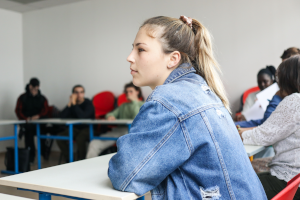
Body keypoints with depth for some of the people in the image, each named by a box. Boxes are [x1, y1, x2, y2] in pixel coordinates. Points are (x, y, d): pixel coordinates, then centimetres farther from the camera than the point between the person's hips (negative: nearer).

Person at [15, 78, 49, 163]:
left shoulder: (42, 98, 13)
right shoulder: (23, 98, 9)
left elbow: (45, 110, 3)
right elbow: (18, 110, 3)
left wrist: (38, 116, -17)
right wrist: (25, 118, -14)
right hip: (26, 123, -1)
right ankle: (30, 156, -14)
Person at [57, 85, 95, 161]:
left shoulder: (88, 103, -9)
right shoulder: (72, 103, 4)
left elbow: (83, 116, -28)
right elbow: (62, 117, -8)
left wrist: (74, 104, -22)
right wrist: (70, 103, -16)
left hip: (87, 128, -5)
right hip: (75, 128, 5)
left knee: (80, 138, -36)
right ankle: (69, 160, -3)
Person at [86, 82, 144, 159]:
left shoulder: (143, 105, 14)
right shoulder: (124, 106, 33)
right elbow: (111, 114, 26)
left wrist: (134, 101, 3)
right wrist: (110, 116, 0)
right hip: (117, 130, 6)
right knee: (94, 144, -18)